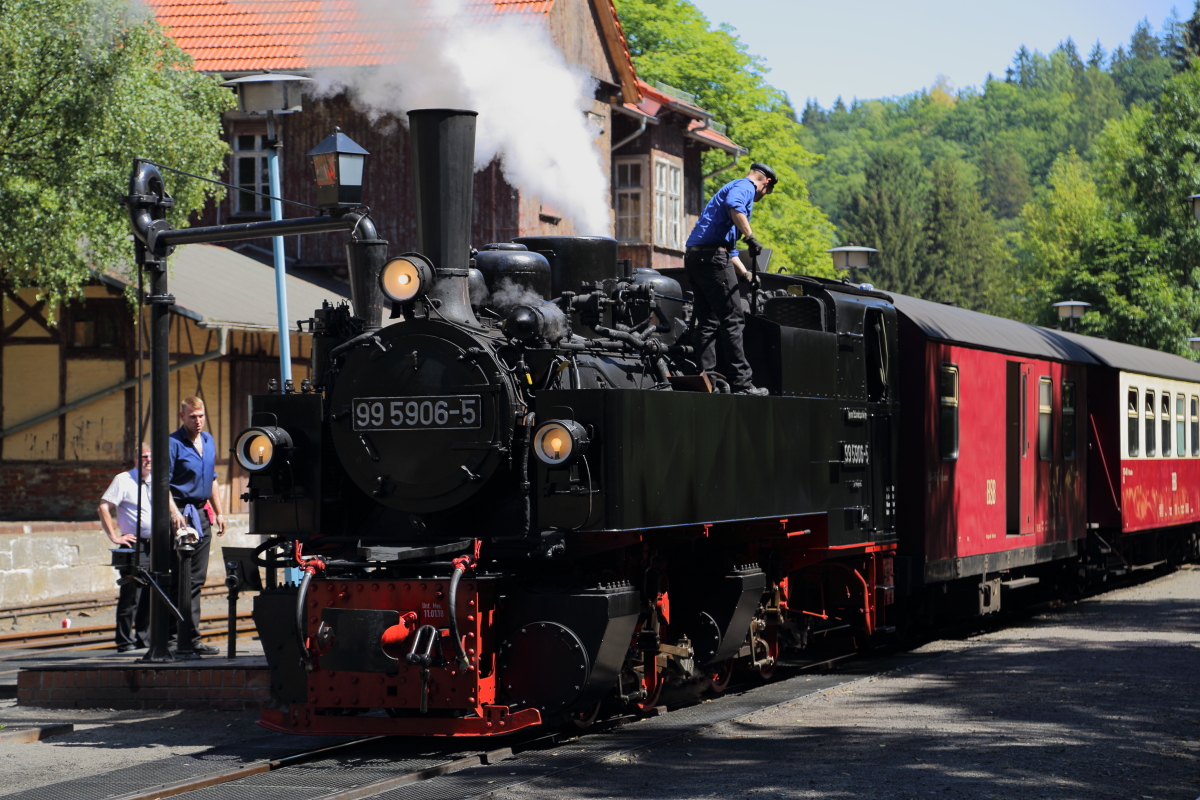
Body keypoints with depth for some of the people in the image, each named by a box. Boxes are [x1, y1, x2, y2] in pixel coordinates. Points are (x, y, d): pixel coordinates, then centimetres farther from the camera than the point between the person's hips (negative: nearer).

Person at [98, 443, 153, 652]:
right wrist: (114, 536, -14)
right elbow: (103, 508, -9)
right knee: (131, 594, -7)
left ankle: (142, 637, 17)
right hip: (134, 543, -6)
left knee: (150, 594, 7)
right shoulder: (123, 480, -3)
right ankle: (125, 642, -3)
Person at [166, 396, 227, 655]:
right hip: (183, 514, -8)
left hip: (202, 514, 8)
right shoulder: (174, 444, -9)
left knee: (197, 578, 8)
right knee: (185, 580, -7)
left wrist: (218, 512, 19)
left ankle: (188, 637, 13)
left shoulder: (208, 441, 15)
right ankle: (190, 639, -6)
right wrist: (174, 513, -26)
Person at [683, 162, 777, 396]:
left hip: (693, 256, 10)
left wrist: (745, 274, 45)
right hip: (712, 256, -10)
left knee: (707, 322, 10)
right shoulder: (746, 187, 2)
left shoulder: (732, 187, 32)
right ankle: (742, 384, -7)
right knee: (732, 320, -7)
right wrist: (751, 237, -25)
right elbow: (734, 207, -25)